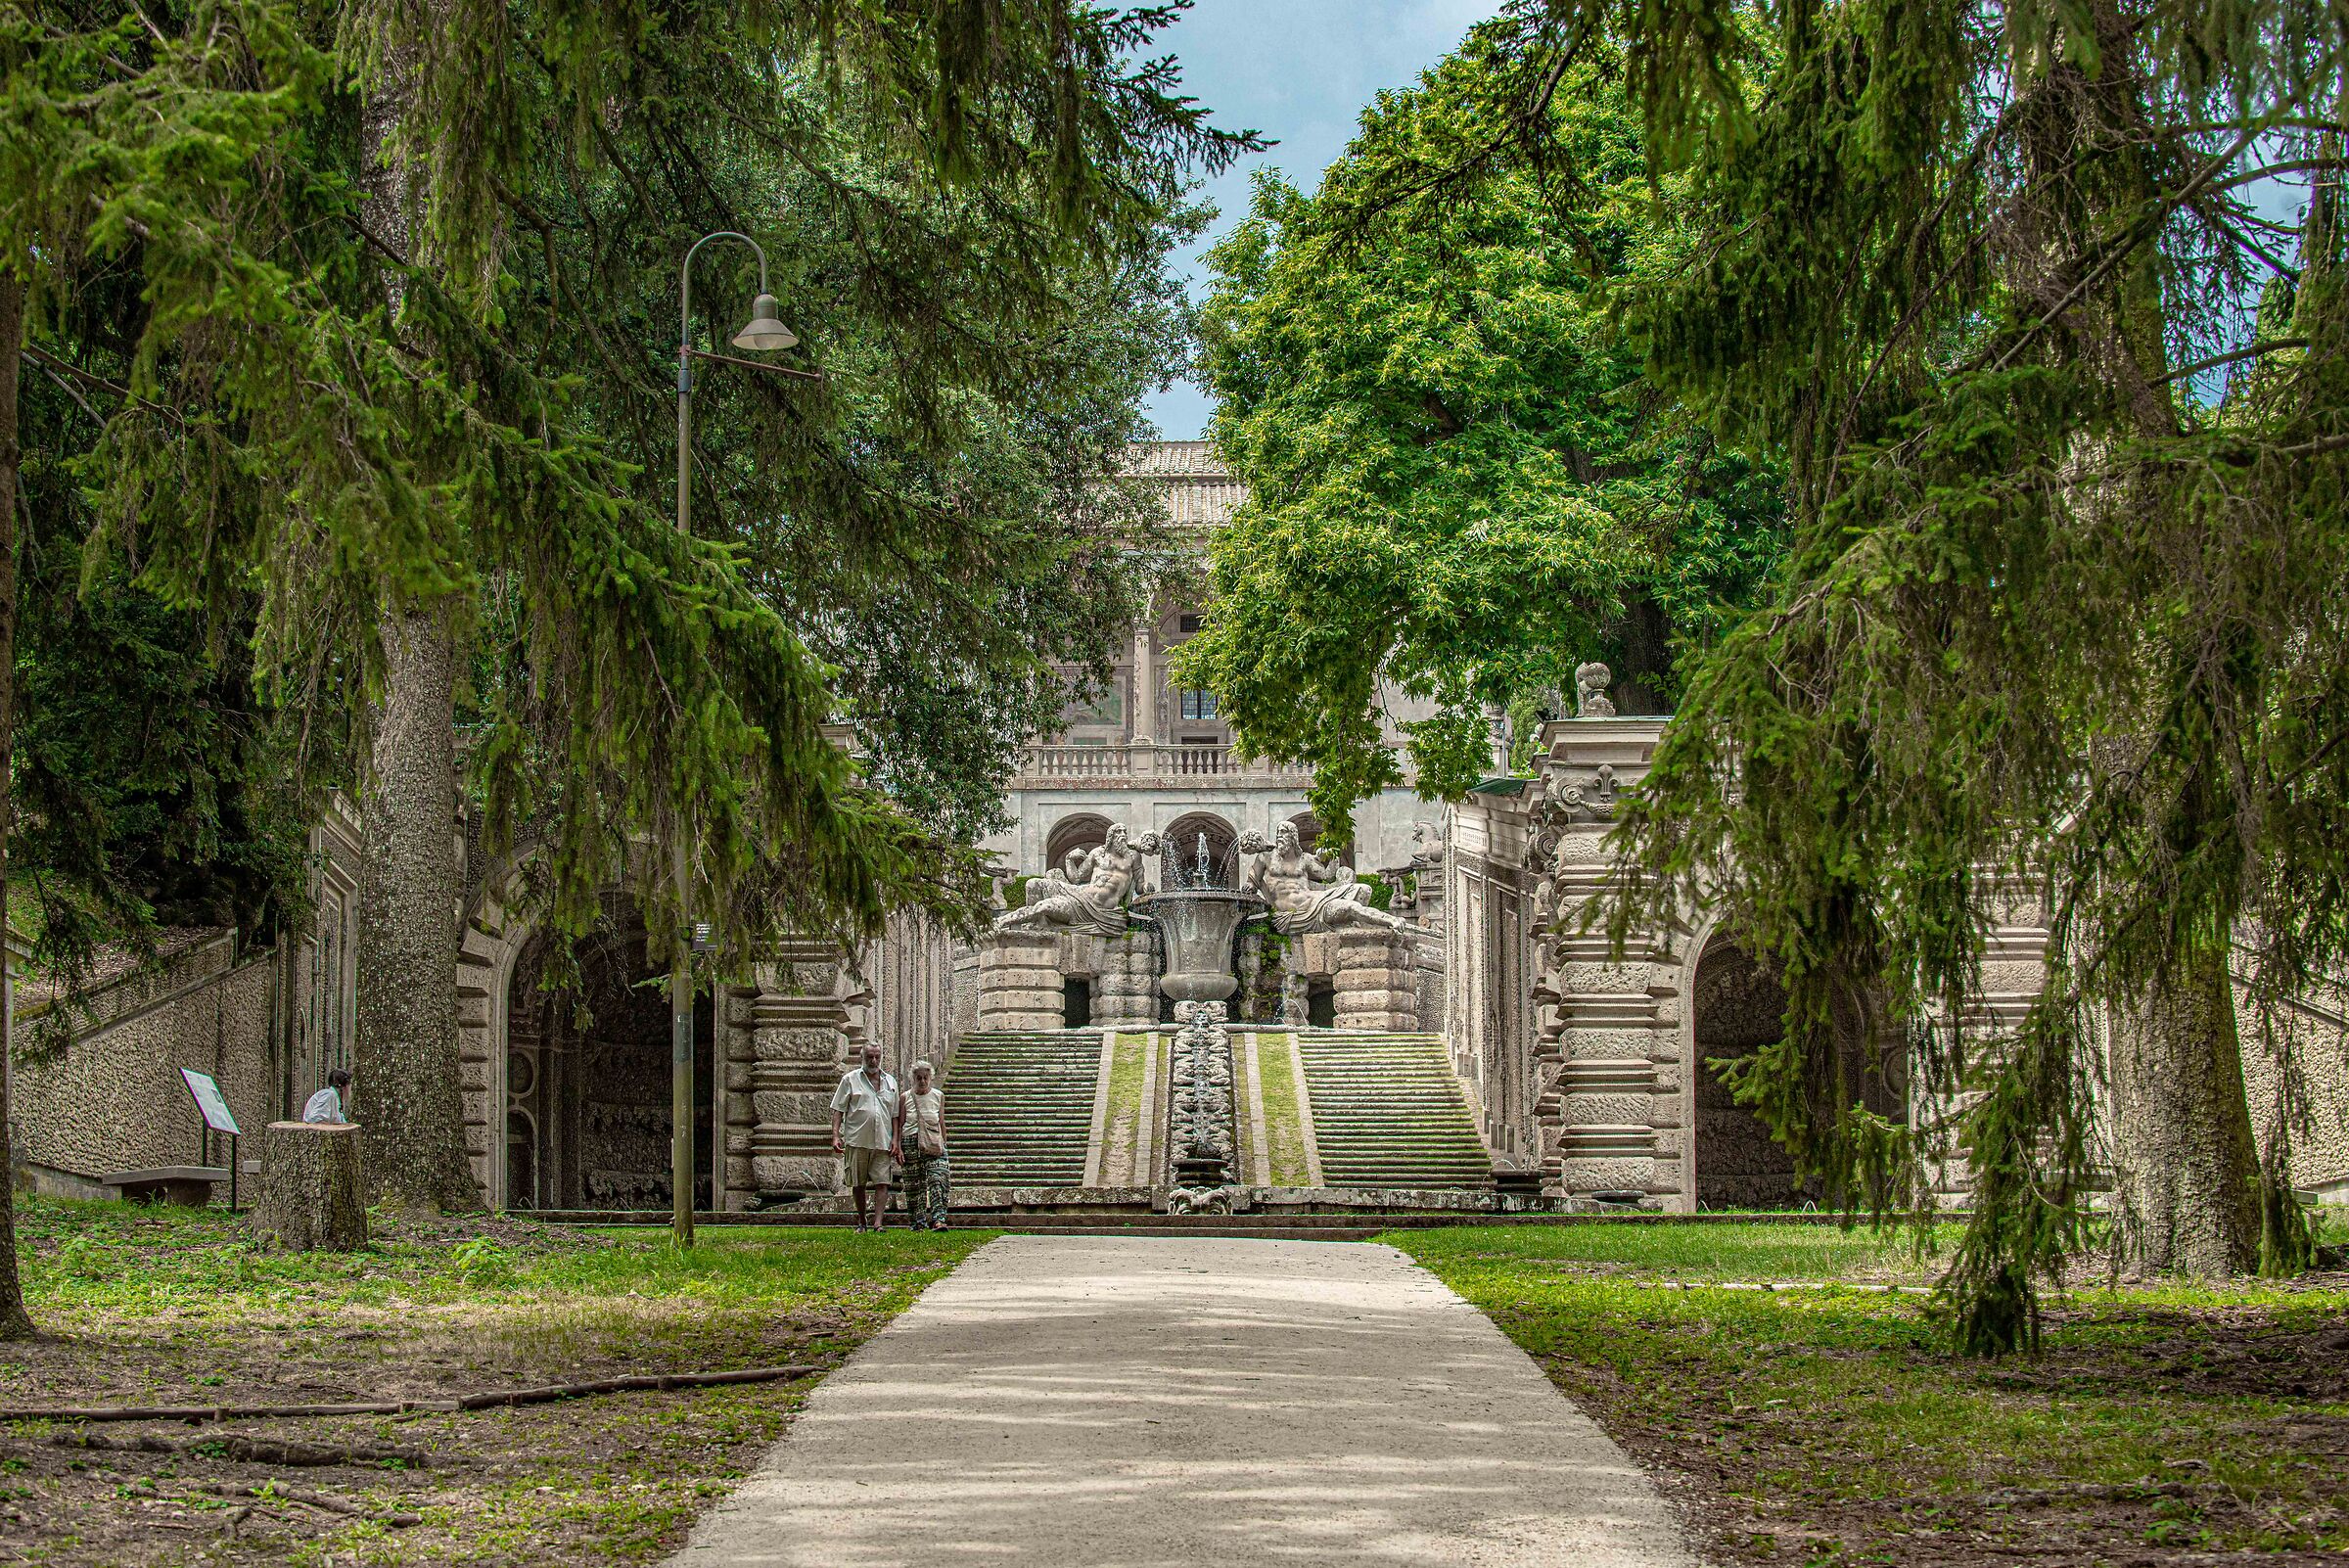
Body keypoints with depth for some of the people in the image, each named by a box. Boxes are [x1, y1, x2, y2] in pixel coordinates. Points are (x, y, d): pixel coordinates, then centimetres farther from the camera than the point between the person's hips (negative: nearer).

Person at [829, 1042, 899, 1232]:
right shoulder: (851, 1080, 6)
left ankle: (878, 1223, -13)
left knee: (882, 1183, -9)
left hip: (882, 1143, 2)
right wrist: (836, 1135, -7)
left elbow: (895, 1115, 16)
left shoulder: (890, 1082, 15)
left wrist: (895, 1140, 6)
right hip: (857, 1141, -2)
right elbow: (838, 1109, 4)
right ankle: (861, 1221, 18)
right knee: (858, 1184, 5)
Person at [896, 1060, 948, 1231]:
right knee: (914, 1184, 3)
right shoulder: (905, 1098, 6)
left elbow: (942, 1123, 14)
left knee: (938, 1179, -15)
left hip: (934, 1145, 0)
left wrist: (944, 1143, 12)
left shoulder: (938, 1096, 10)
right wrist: (898, 1146, 0)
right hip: (912, 1144, 0)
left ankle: (938, 1219, -21)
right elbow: (900, 1125, 7)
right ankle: (918, 1222, 13)